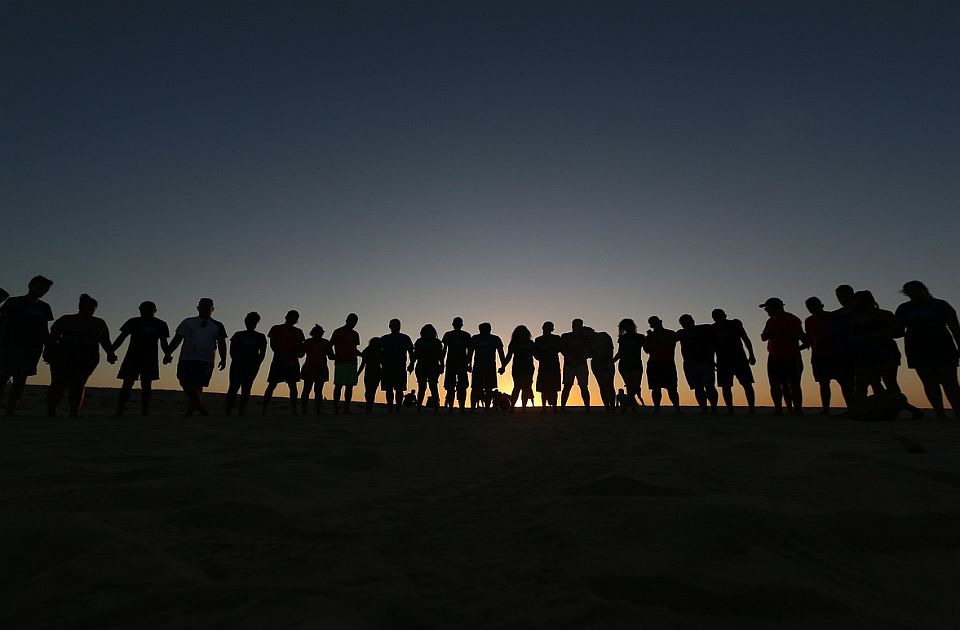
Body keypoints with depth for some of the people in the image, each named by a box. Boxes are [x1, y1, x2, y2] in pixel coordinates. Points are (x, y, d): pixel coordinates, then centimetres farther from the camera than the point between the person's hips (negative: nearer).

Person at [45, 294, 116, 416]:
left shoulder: (99, 323, 14)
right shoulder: (65, 320, 11)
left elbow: (105, 341, 10)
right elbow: (52, 337, 4)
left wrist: (110, 354, -6)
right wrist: (48, 352, -11)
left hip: (87, 359, 0)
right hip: (64, 356, 0)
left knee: (78, 384, -4)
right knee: (59, 384, -7)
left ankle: (74, 415, -5)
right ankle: (50, 413, -7)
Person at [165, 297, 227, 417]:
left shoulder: (217, 326, 13)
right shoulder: (188, 322, 14)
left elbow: (221, 344, 11)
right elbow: (177, 339, 10)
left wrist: (223, 359, -1)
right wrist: (168, 353, -1)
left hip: (206, 361, 0)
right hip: (186, 358, 0)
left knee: (198, 386, -1)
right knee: (186, 383, -15)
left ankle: (190, 410, 11)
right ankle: (200, 406, -9)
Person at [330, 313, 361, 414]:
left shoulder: (355, 334, 19)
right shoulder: (338, 332, 3)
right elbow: (330, 346, 1)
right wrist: (333, 355, -16)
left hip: (352, 363, 6)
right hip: (341, 363, -5)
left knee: (350, 386, 3)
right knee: (339, 385, -7)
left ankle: (346, 408, 6)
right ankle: (336, 408, -4)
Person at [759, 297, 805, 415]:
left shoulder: (792, 319, -2)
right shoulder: (771, 321, 18)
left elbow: (800, 336, -13)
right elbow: (763, 337, 16)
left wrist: (781, 331, -18)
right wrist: (768, 332, -4)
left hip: (791, 358, -6)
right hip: (774, 358, 6)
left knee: (794, 384, -6)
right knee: (775, 384, 1)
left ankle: (798, 409, -4)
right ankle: (778, 409, 3)